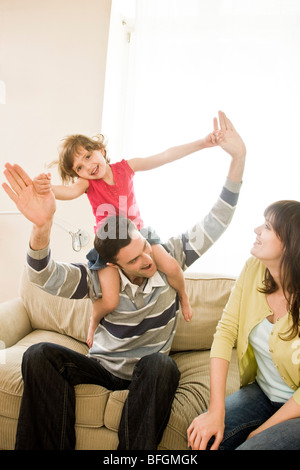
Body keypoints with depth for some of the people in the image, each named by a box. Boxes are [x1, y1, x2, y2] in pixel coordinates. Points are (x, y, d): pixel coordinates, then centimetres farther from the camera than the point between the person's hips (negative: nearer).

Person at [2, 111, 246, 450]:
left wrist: (238, 158, -28)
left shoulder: (168, 258, -11)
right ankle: (52, 447, -13)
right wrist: (42, 227, -53)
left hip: (149, 371, 0)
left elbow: (214, 224, -16)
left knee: (161, 365, -38)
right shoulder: (99, 279, -15)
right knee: (39, 355, -22)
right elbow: (44, 276, -31)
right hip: (103, 367, 1)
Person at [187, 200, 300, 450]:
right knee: (202, 437, -16)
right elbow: (226, 331, -11)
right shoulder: (254, 269, -11)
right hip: (263, 392, 4)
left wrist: (260, 431, -13)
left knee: (249, 447, -24)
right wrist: (216, 411, -16)